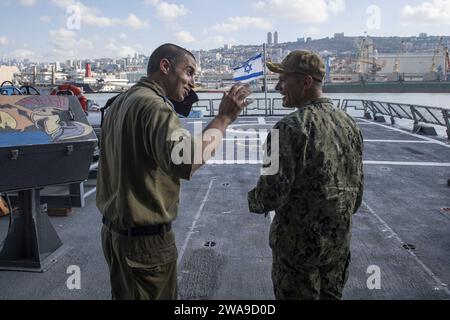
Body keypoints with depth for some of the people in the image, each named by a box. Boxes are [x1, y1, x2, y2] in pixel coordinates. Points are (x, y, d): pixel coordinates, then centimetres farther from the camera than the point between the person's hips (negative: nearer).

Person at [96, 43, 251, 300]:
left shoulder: (122, 102, 10)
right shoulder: (154, 105, -21)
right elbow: (184, 162, -37)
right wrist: (224, 118, -28)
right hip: (146, 239, -9)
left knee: (125, 294, 23)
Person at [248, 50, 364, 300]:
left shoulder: (291, 127, -22)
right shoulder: (349, 123, 2)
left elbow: (273, 191, -24)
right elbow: (356, 187, 9)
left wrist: (253, 201, -2)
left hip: (300, 244, -6)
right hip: (339, 241, 7)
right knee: (330, 295, 24)